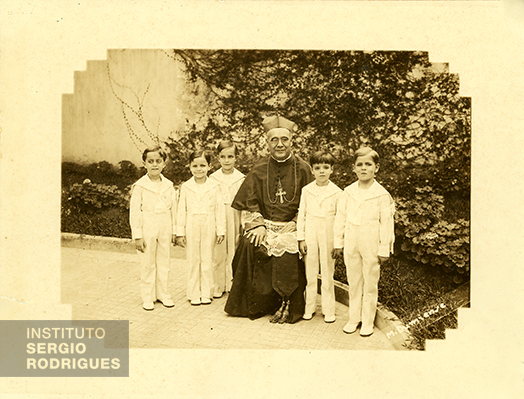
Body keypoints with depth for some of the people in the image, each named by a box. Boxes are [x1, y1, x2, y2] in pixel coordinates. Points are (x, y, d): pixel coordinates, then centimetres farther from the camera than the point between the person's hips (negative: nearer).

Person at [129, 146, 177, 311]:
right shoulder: (139, 186, -8)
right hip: (147, 230, -3)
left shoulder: (168, 185, 4)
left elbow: (173, 209, 10)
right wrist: (137, 235, -9)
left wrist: (174, 231, 10)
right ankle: (148, 297, 19)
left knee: (164, 262, 11)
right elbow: (134, 211, -7)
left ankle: (163, 294, 25)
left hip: (164, 230, 3)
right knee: (148, 264, 5)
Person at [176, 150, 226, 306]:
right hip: (192, 227, 0)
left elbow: (219, 209, 1)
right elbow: (181, 210, 2)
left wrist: (220, 230, -2)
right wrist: (180, 232, 0)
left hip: (209, 228, 0)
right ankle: (194, 294, 18)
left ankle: (206, 293, 18)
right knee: (193, 261, 7)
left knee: (207, 261, 7)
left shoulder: (214, 186, 0)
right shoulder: (186, 187, 1)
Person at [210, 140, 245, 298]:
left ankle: (233, 284, 20)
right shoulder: (212, 178, 1)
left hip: (235, 218, 0)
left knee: (234, 253, 5)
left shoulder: (241, 179, 2)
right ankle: (219, 286, 15)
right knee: (218, 253, 2)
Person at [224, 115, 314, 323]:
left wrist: (294, 227, -6)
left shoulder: (302, 169, 2)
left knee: (286, 254, -27)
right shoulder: (259, 169, 6)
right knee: (249, 244, -22)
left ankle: (286, 307, -5)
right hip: (264, 226, 2)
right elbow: (249, 202, 6)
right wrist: (258, 225, -7)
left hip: (291, 228, -2)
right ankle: (255, 305, -4)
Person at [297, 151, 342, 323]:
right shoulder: (306, 190, 1)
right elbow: (301, 215, 4)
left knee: (328, 274, 6)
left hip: (328, 237, -1)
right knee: (310, 273, 8)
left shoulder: (337, 192, -3)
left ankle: (328, 310, 19)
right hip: (310, 236, 1)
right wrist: (301, 238, 0)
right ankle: (309, 307, 22)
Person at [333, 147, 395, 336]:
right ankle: (354, 318, 27)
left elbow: (386, 223, -6)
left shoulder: (382, 194, -7)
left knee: (370, 284, 8)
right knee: (353, 283, 13)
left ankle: (368, 322, 21)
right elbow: (340, 218, 7)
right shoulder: (348, 192, 3)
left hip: (371, 245, -3)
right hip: (351, 244, 3)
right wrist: (338, 242, 6)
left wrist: (384, 249, -6)